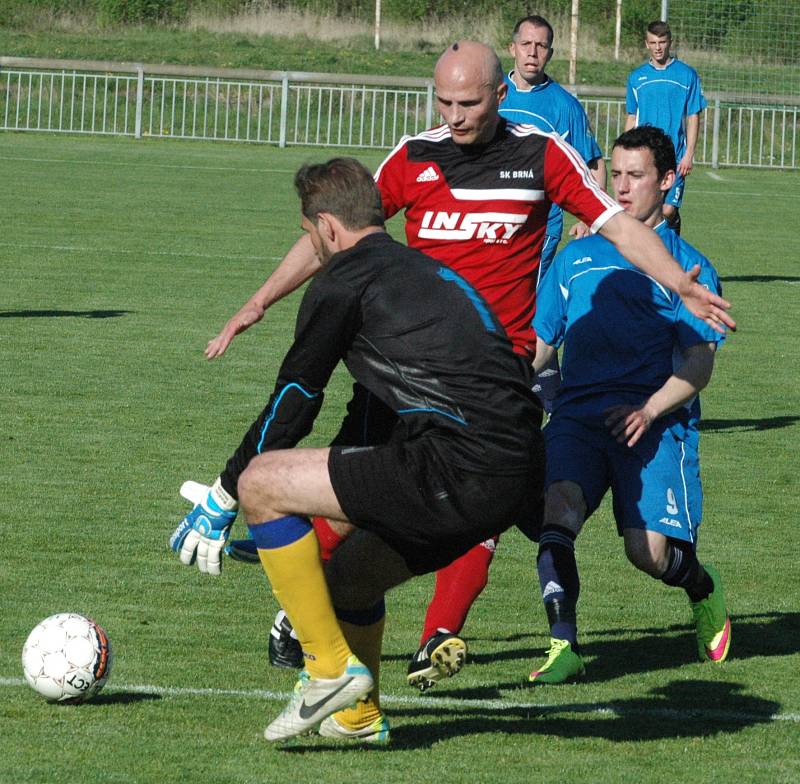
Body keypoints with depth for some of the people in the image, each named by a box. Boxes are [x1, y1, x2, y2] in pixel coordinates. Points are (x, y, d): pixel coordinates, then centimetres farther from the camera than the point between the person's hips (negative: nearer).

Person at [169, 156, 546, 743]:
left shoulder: (345, 279, 2)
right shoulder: (427, 272, 27)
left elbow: (292, 405, 7)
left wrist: (220, 503, 19)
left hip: (461, 469, -9)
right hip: (523, 479, 9)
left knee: (261, 482, -2)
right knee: (350, 578, 27)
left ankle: (331, 666, -1)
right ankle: (357, 715, 41)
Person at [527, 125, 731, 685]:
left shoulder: (688, 266, 8)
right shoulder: (578, 256, 19)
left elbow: (698, 364, -1)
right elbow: (538, 344, 21)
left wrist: (649, 410, -18)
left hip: (655, 424, -3)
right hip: (578, 416, 3)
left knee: (649, 550, -14)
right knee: (557, 508, -26)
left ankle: (704, 586, 22)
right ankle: (564, 647, -28)